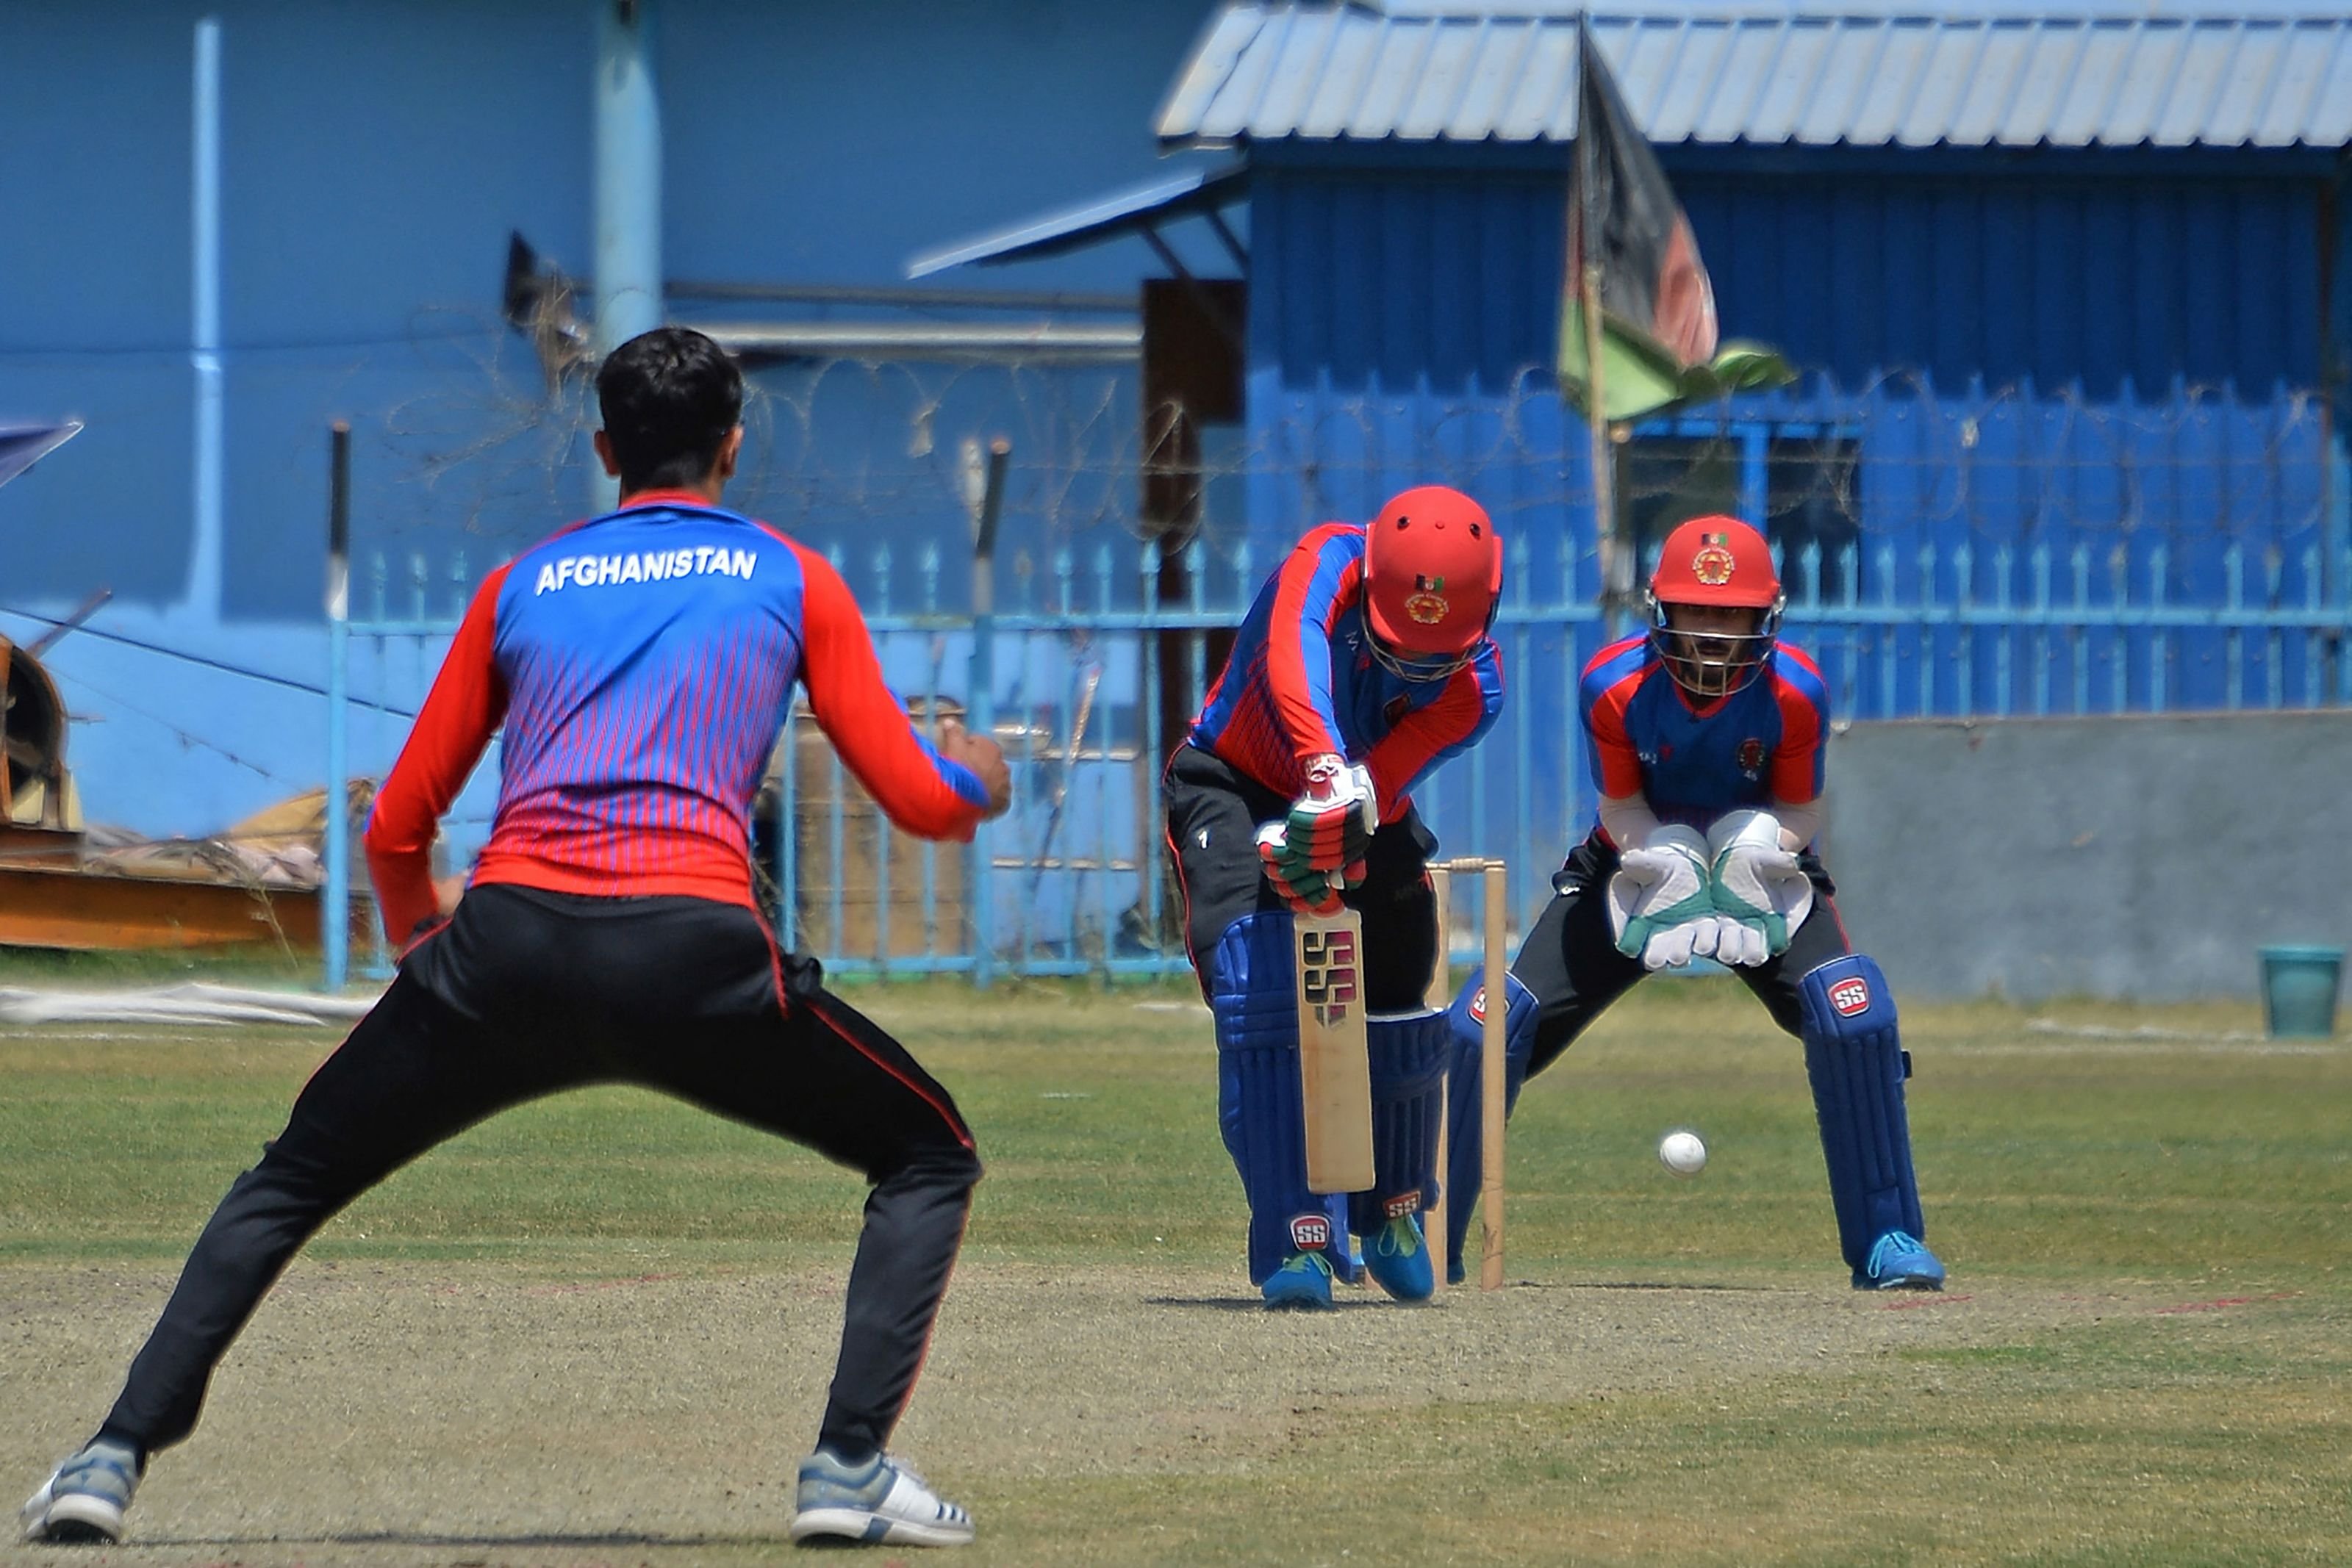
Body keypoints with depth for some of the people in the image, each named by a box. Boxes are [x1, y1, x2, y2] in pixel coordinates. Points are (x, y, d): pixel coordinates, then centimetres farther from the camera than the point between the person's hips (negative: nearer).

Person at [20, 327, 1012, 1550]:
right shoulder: (791, 579, 17)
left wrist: (410, 933, 45)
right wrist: (977, 781, 38)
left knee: (290, 1185, 21)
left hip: (505, 942, 2)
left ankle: (115, 1458, 8)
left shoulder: (521, 584, 22)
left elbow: (398, 829, 22)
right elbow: (921, 802, 14)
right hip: (693, 953, -2)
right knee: (927, 1160, 17)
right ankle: (850, 1469, -1)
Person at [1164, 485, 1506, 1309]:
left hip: (1363, 808, 3)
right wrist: (1321, 767, -68)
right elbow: (1293, 652, -50)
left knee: (1396, 1017, 3)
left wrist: (1298, 846, -54)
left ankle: (1391, 1211, 33)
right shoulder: (1331, 560, -29)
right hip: (1236, 785, -3)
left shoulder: (1474, 687, -24)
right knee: (1259, 994, -23)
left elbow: (1380, 781, -35)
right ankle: (1300, 1241, -26)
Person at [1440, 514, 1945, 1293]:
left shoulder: (1794, 692, -25)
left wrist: (1758, 852, -31)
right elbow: (1620, 808, -11)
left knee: (1855, 1015, -27)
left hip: (1762, 873, -1)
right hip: (1641, 864, 1)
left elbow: (1800, 812, -11)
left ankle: (1887, 1243, -13)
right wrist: (1664, 864, -30)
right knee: (1487, 1025, -11)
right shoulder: (1616, 685, -25)